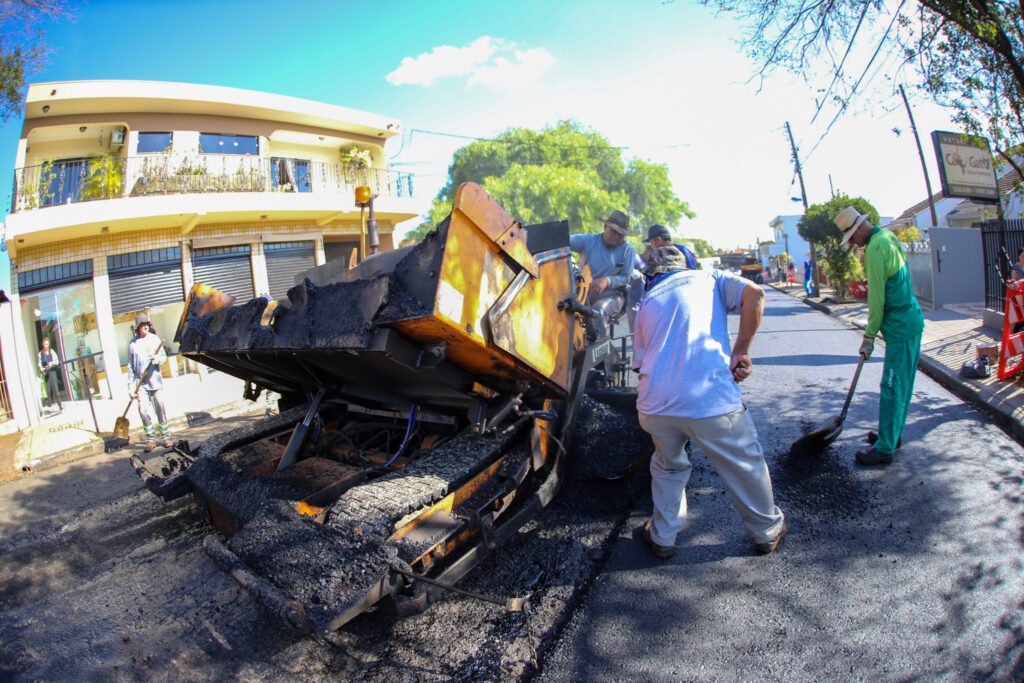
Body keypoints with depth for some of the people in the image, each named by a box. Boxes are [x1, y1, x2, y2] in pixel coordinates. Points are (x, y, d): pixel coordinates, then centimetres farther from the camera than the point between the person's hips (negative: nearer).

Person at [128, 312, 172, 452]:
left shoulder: (154, 339, 4)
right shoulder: (133, 344, 5)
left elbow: (164, 355, 7)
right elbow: (130, 366, 8)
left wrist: (158, 359, -17)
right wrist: (132, 384, 4)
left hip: (155, 380, 0)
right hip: (141, 383, 0)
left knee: (160, 409, 3)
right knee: (143, 410, -8)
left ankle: (165, 436, 14)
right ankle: (150, 439, 2)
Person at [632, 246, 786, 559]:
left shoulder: (646, 303, 22)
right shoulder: (709, 279, 15)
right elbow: (754, 293, -3)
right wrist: (741, 351, 1)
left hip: (654, 404, 3)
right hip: (710, 401, -2)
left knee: (668, 467, 28)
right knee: (746, 465, 21)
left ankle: (663, 537, 36)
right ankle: (768, 531, 39)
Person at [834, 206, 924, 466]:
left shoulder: (876, 247, -17)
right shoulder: (888, 236, 13)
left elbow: (877, 296, -15)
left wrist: (869, 335, -10)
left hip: (900, 327, -10)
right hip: (910, 320, 10)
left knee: (893, 387, -5)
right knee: (901, 385, 17)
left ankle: (885, 448, 1)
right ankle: (893, 434, 29)